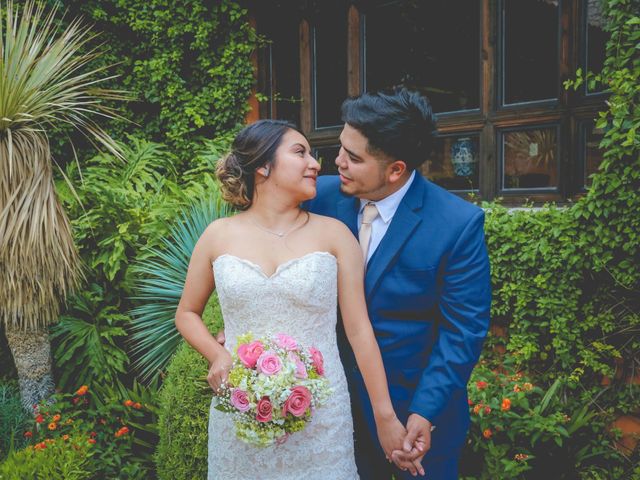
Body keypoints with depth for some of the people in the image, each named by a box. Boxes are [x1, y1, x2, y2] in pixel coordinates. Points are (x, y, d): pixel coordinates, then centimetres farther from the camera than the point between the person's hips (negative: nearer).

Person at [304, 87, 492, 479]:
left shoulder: (459, 224, -20)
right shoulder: (324, 196, -9)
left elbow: (463, 330, -16)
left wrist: (424, 412, -21)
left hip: (418, 407, -3)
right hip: (337, 399, 4)